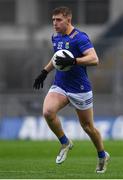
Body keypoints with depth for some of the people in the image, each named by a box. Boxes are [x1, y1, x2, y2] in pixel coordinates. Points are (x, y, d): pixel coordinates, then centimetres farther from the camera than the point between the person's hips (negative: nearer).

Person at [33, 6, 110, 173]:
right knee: (48, 112, -22)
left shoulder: (80, 38, -17)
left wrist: (73, 61, -38)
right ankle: (65, 143, 0)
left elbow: (94, 59, -28)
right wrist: (45, 72, 22)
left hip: (80, 90, -6)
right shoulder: (56, 37, 8)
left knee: (88, 127, 6)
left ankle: (102, 156, 31)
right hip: (59, 86, 6)